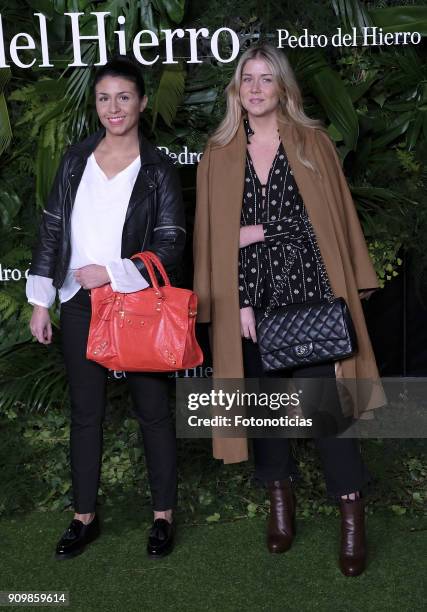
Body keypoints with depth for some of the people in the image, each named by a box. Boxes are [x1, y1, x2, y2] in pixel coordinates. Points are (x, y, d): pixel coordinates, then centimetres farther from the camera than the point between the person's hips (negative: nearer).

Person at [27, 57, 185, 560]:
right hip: (81, 304, 3)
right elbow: (51, 230, 8)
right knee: (85, 413, 9)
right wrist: (41, 302, 5)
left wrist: (113, 272, -15)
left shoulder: (157, 168, -2)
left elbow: (171, 244, -5)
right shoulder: (76, 160, 7)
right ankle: (84, 517, 23)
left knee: (152, 410, 6)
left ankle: (163, 515, 20)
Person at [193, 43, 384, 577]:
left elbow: (334, 216, 2)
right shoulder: (218, 155, 8)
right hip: (250, 296, 2)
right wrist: (235, 304, -5)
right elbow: (211, 235, 3)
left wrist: (256, 232, -4)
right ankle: (280, 497, 26)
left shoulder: (312, 143, 6)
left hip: (308, 292, -2)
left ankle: (352, 512, 6)